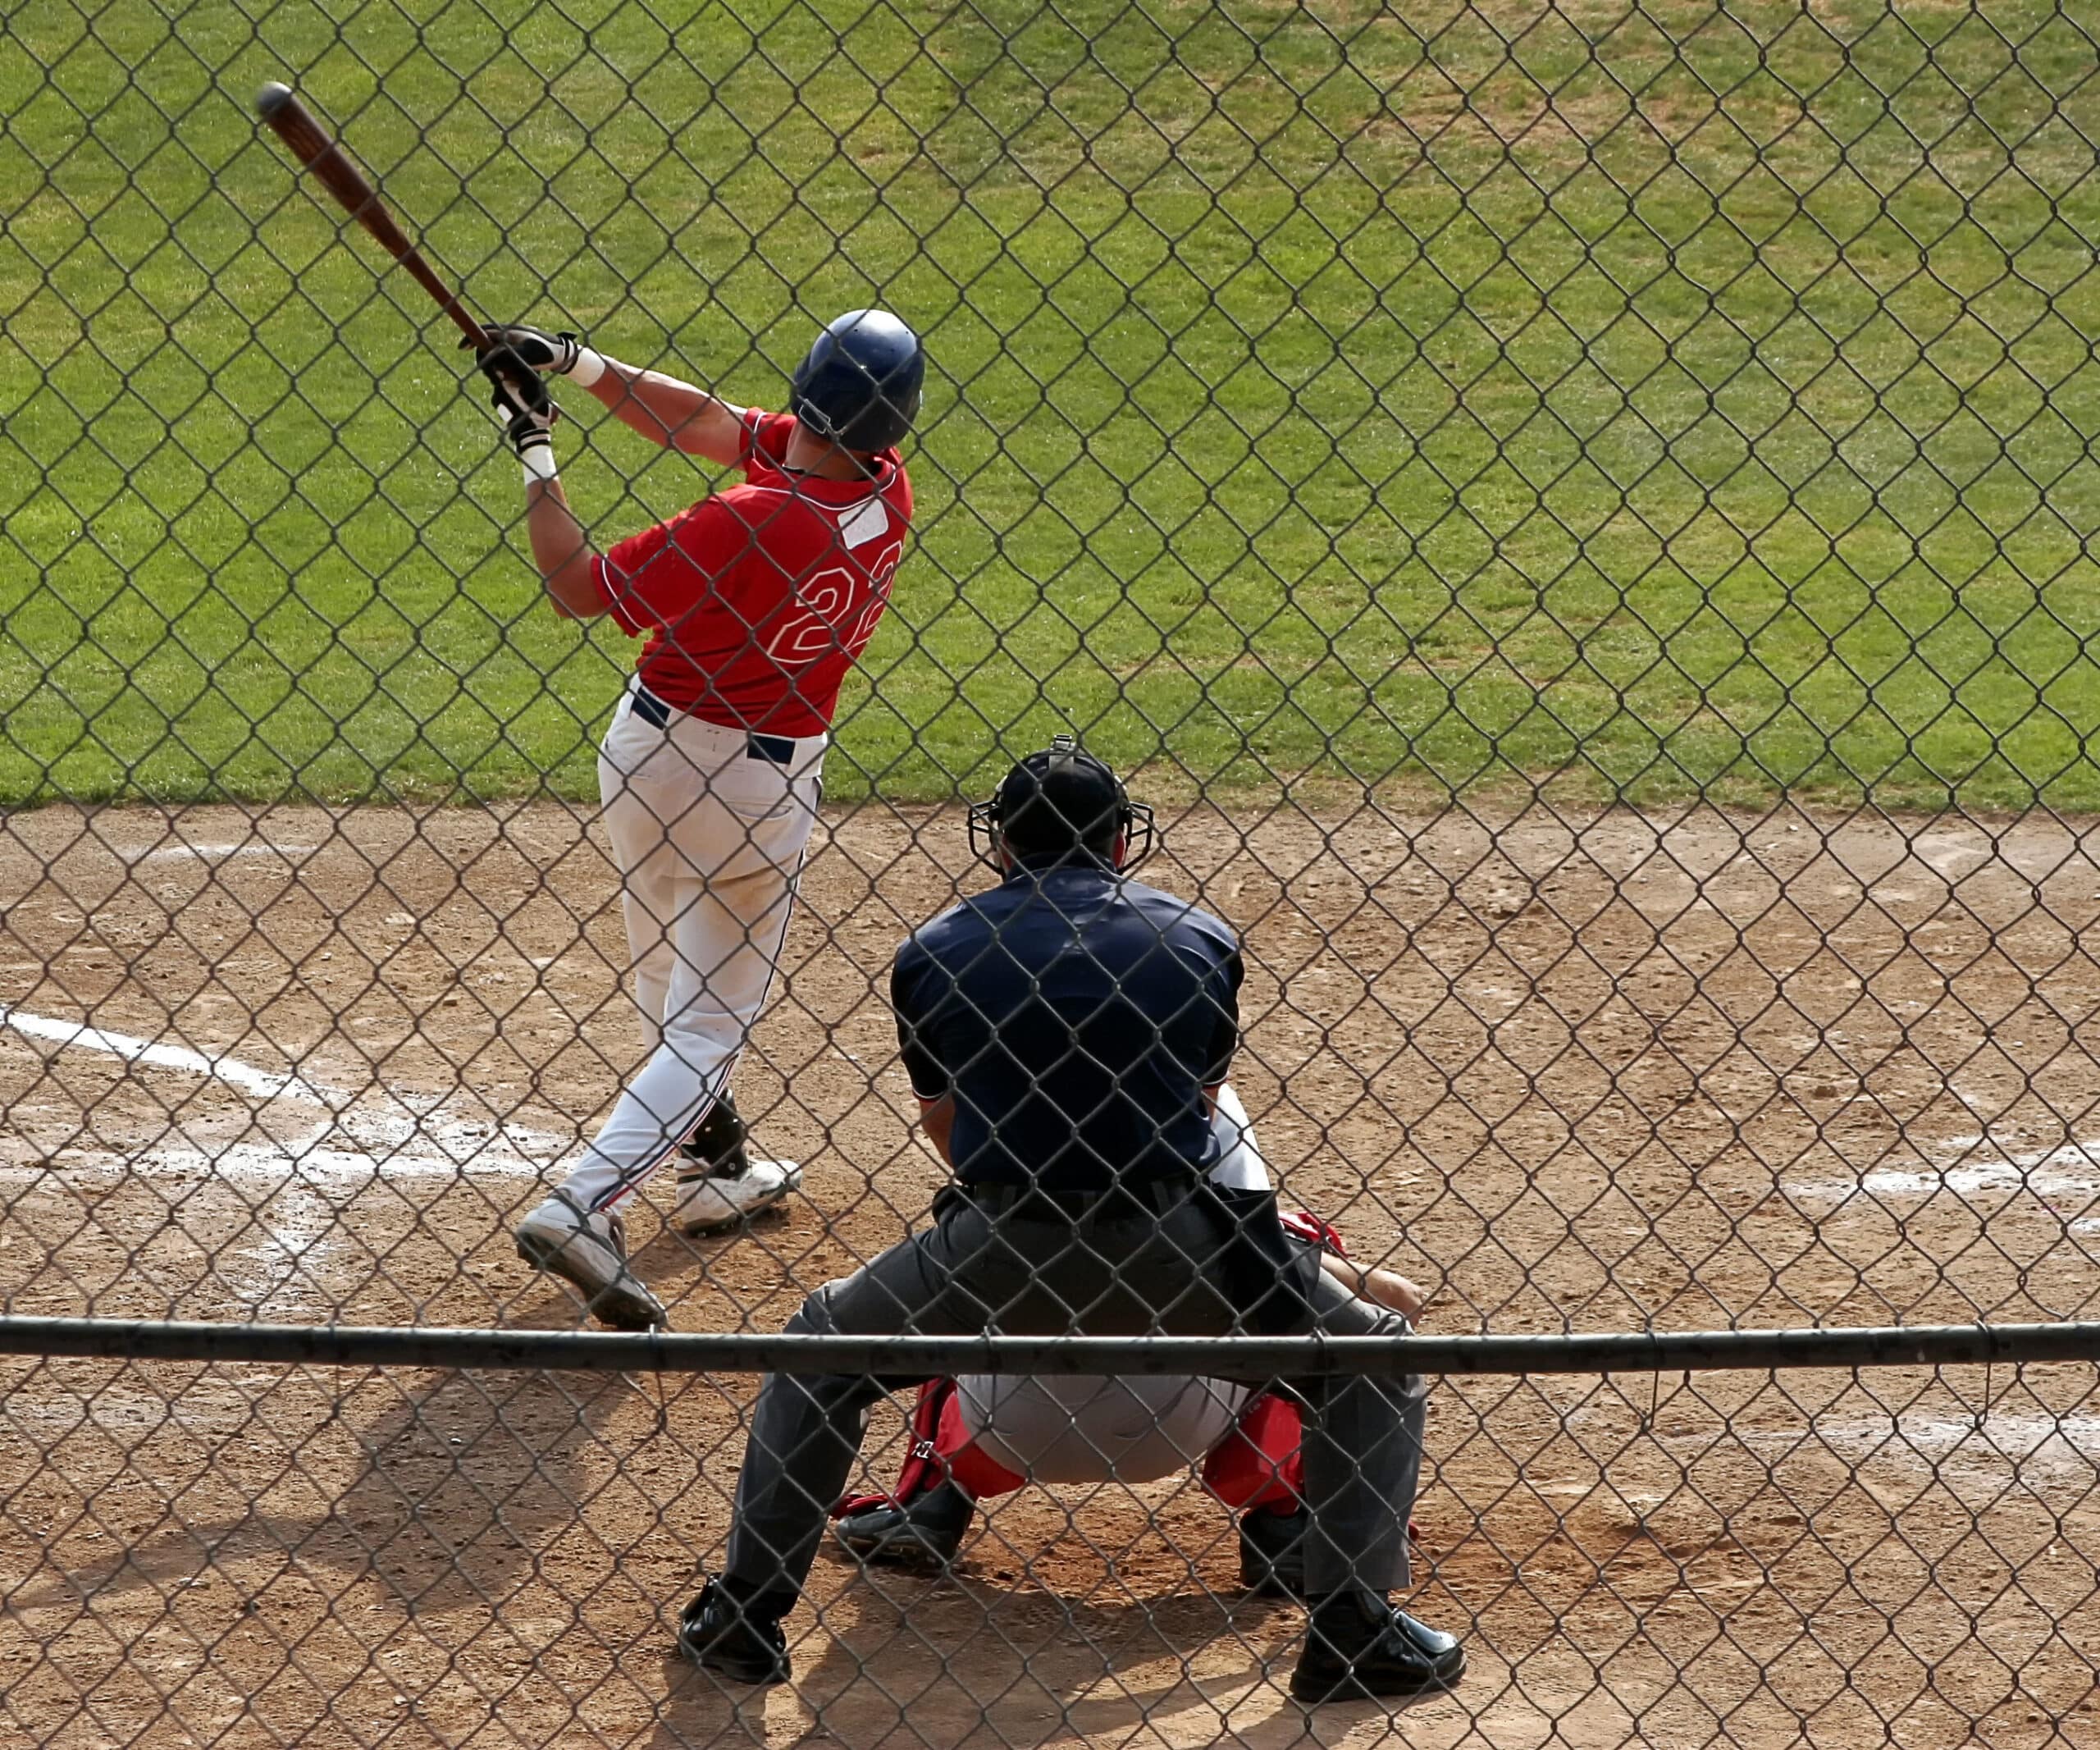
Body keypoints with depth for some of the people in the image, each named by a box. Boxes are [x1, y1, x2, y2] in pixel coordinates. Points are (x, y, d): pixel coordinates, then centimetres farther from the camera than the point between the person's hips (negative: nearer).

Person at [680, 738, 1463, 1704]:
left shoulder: (933, 952, 9)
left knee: (819, 1344, 27)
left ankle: (746, 1611, 22)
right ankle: (1353, 1630, 12)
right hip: (1173, 1253, 0)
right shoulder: (1200, 937, 9)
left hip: (998, 1251, 0)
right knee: (1374, 1356, 21)